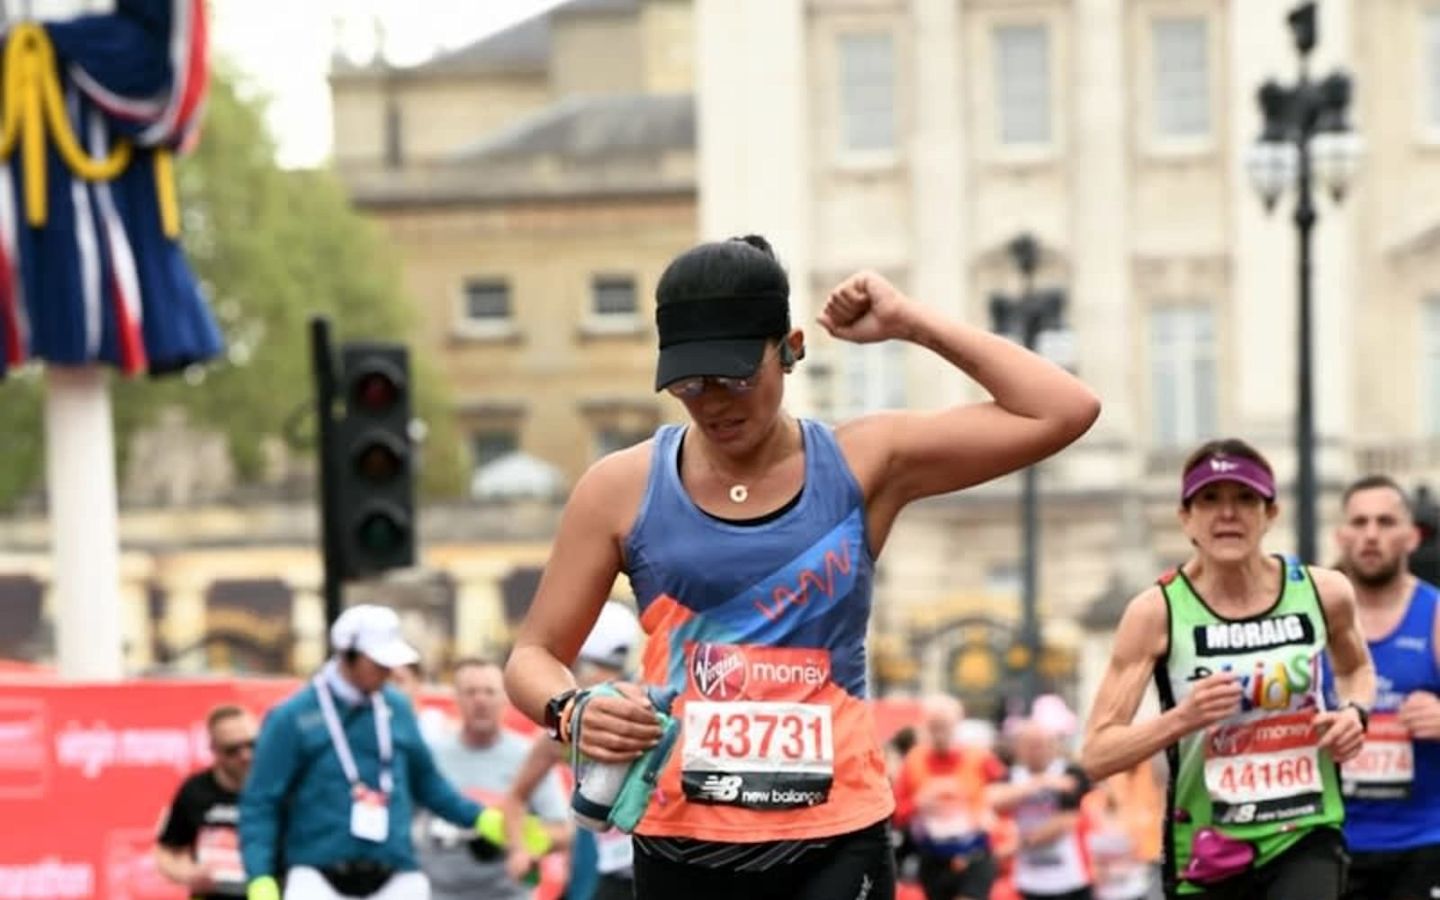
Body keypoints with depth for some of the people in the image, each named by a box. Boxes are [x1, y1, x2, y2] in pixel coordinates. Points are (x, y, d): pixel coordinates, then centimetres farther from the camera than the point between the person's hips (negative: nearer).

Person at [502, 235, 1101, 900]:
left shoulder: (864, 463, 1)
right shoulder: (623, 488, 2)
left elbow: (1064, 413, -3)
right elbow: (534, 655, 7)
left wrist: (911, 324, -5)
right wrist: (573, 713, -16)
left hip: (834, 844, -2)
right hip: (681, 844, 2)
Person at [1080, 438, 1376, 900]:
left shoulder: (1322, 592, -2)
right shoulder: (1157, 613, -10)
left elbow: (1356, 667, 24)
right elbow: (1096, 754, -13)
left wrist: (1355, 712, 1)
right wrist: (1182, 718, -28)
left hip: (1305, 839, 0)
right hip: (1205, 851, 0)